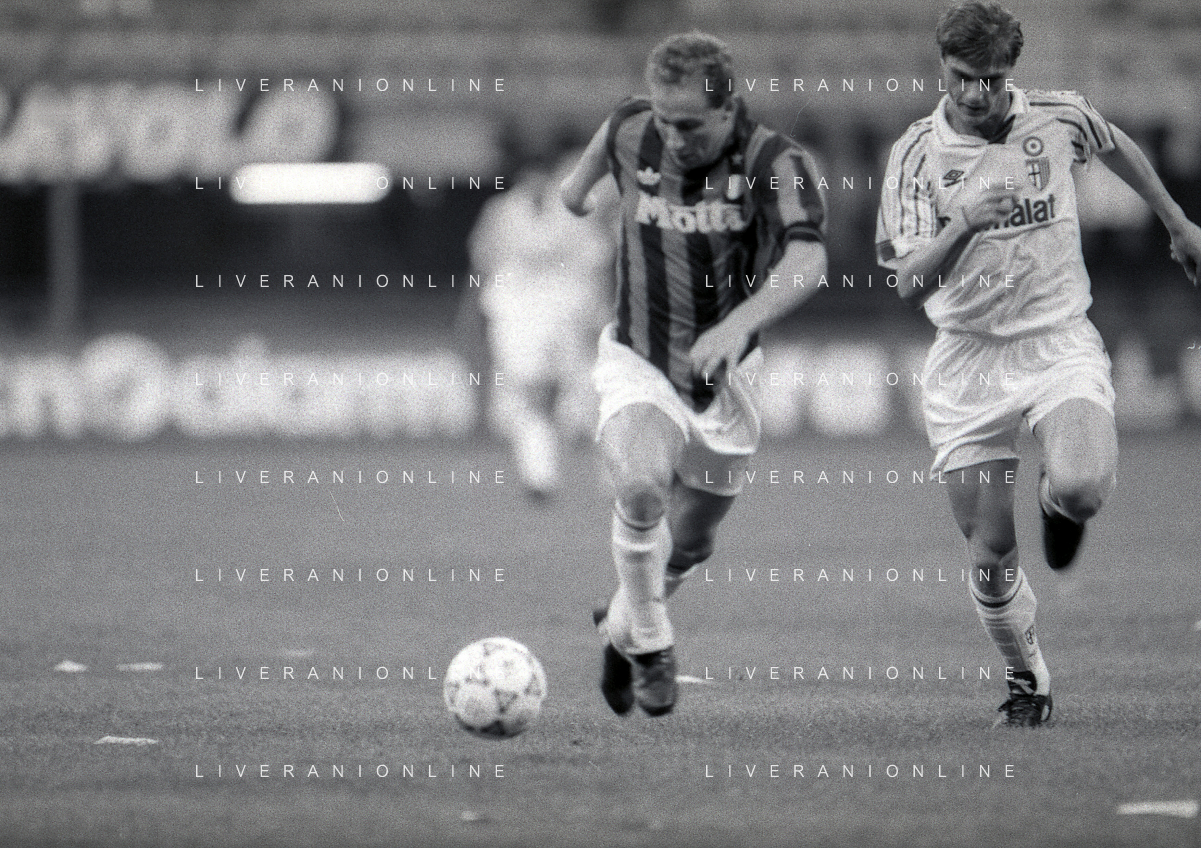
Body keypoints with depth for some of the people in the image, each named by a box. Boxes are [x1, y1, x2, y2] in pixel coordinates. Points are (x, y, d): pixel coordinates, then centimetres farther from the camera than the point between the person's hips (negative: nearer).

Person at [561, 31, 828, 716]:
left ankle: (621, 627, 46)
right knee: (641, 487, -29)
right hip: (638, 364, 0)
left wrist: (740, 324, -55)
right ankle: (650, 643, -8)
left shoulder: (778, 165, -22)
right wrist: (581, 180, 36)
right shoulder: (634, 131, -12)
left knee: (689, 546, 15)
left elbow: (808, 261, -39)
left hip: (723, 376, 0)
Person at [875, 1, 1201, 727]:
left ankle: (1061, 505, 10)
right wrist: (962, 225, -32)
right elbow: (910, 282, -15)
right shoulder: (918, 154, -8)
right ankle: (1028, 681, 24)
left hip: (1060, 344, 0)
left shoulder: (1060, 117, -3)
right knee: (990, 554, -3)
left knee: (1083, 487, -29)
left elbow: (1117, 146, 22)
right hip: (968, 362, 0)